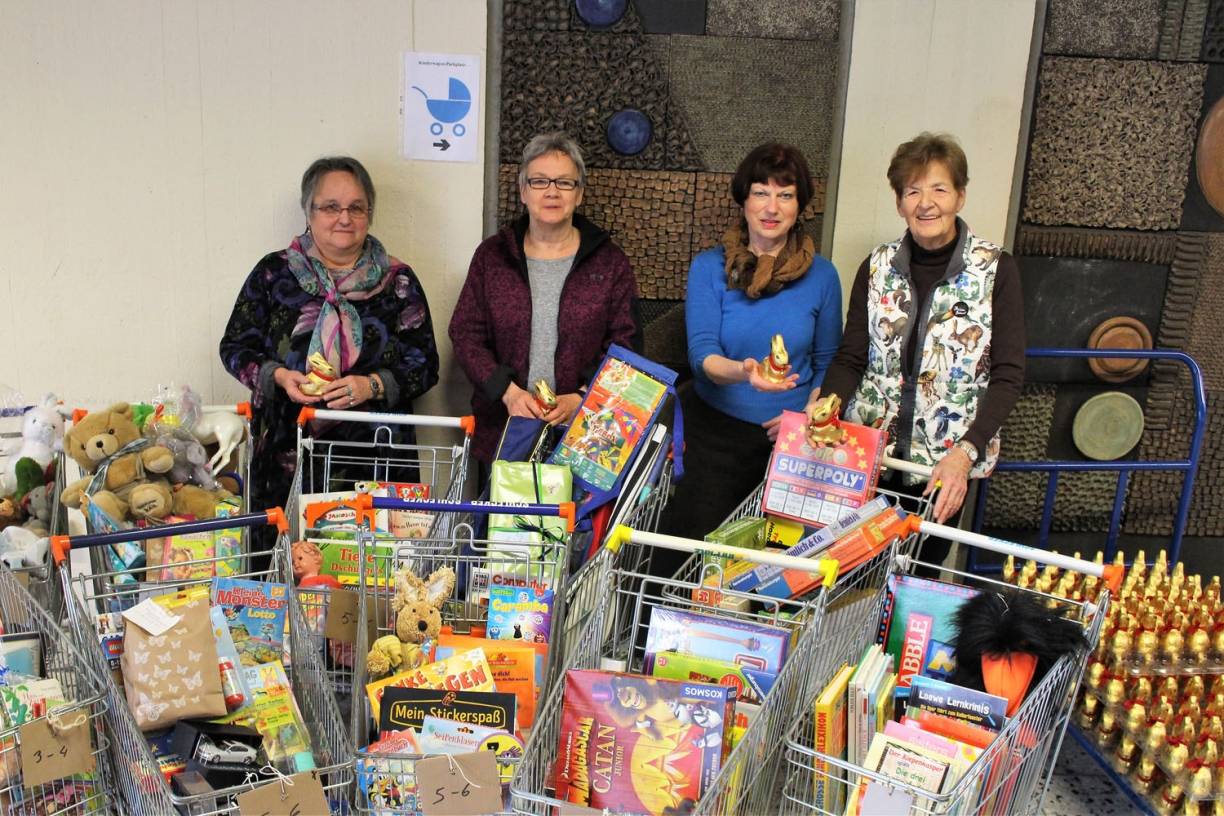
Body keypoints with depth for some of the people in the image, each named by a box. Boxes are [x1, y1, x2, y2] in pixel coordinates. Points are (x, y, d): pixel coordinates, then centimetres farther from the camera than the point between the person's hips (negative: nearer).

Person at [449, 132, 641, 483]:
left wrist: (580, 399, -15)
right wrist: (507, 391, -12)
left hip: (582, 430, -1)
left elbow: (625, 344, -1)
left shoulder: (609, 262, 2)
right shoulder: (492, 255, 5)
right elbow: (465, 333, 3)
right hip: (501, 428, 1)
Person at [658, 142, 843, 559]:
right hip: (715, 429, -1)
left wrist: (810, 412, -9)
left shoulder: (821, 275, 2)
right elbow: (702, 353, -13)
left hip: (788, 435, 2)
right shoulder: (709, 267, -3)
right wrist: (743, 373, -34)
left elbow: (827, 362, 9)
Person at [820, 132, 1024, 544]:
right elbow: (850, 358, 4)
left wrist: (966, 452, -20)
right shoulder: (877, 266, 3)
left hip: (945, 463, -2)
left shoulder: (995, 269, -5)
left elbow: (1008, 375, -8)